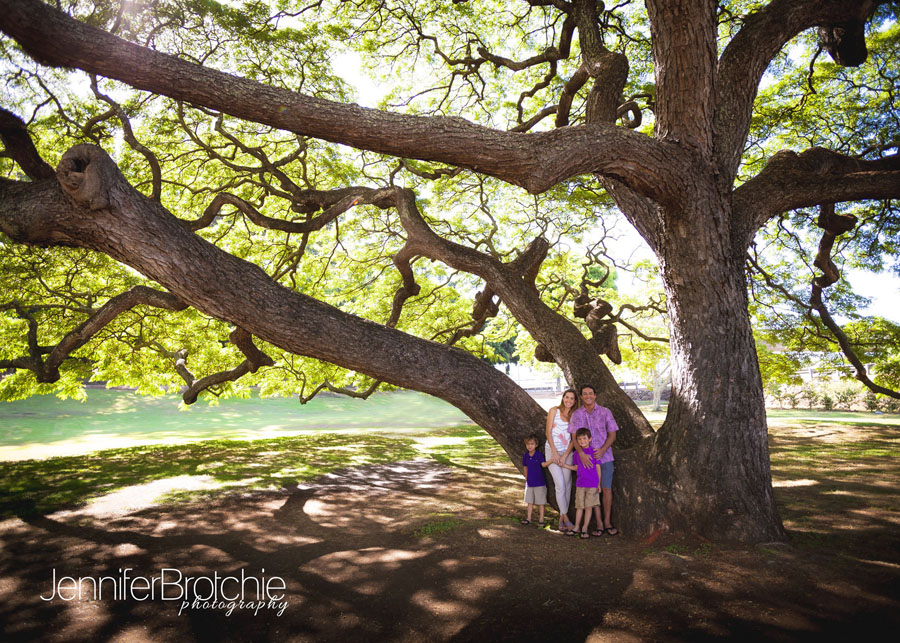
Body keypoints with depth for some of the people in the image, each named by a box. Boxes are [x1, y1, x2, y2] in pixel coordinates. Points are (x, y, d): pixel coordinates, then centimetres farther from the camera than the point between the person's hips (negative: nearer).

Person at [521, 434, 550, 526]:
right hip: (529, 483, 4)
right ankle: (529, 518, 21)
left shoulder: (539, 455, -11)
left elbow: (543, 464, -25)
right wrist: (526, 478, 11)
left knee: (541, 502, 4)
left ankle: (541, 519, 12)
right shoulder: (525, 456, 3)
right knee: (530, 501, 12)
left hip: (539, 483, -4)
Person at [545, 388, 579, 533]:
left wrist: (565, 456, -9)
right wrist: (555, 453, -10)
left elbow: (574, 439, 1)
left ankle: (561, 520, 13)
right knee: (561, 486, -10)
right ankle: (567, 519, 0)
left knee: (567, 486, 2)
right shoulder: (554, 411, -1)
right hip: (552, 451, -3)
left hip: (567, 453, 3)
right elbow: (548, 432, -4)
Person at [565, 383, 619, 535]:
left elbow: (612, 434, 0)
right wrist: (581, 453, -20)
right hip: (586, 458, 0)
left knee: (606, 489, 0)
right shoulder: (576, 414, 1)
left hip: (604, 456, 0)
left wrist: (602, 450, -16)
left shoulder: (605, 412, -1)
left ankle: (607, 521, 13)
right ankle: (598, 521, 12)